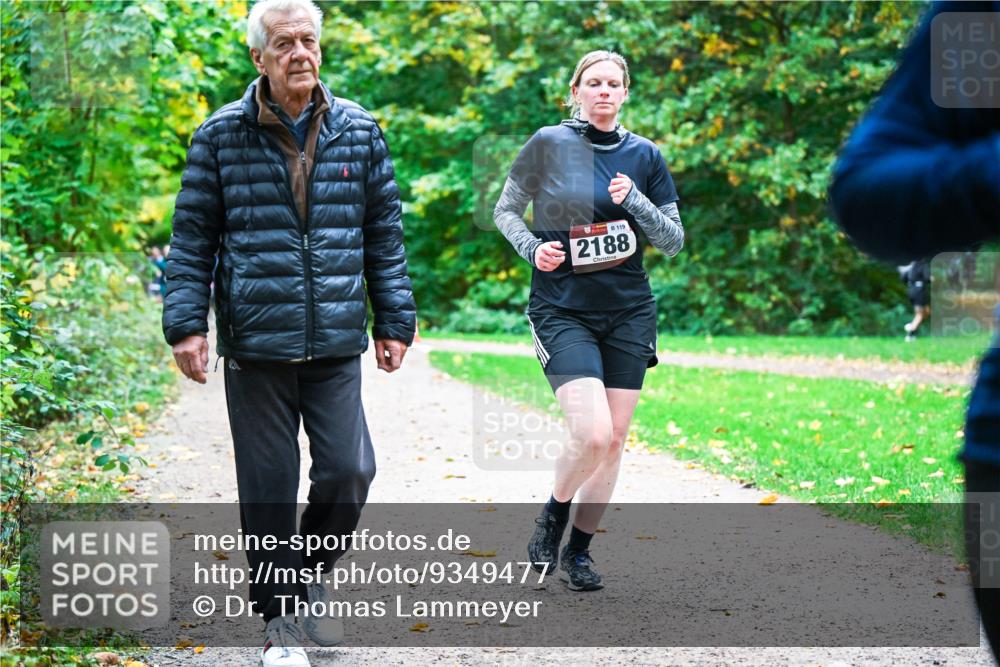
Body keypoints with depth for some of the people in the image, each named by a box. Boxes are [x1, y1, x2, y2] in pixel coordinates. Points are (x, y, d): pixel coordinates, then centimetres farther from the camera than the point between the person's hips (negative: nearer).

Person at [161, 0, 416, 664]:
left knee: (349, 471, -5)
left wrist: (394, 320, 9)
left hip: (337, 343, 2)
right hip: (255, 342, -1)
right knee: (268, 486, 3)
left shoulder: (359, 130, 7)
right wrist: (186, 322, -3)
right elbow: (193, 237, 4)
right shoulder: (222, 136, 1)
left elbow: (385, 232, 12)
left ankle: (314, 576, 25)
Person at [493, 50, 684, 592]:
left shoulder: (645, 156, 5)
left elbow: (674, 242, 6)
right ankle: (553, 513, 11)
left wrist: (634, 202, -11)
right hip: (563, 310, -4)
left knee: (613, 440, 3)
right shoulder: (548, 145, -3)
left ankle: (578, 548, 19)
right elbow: (505, 211, 7)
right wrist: (532, 248, -12)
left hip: (628, 313, 4)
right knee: (592, 435, -18)